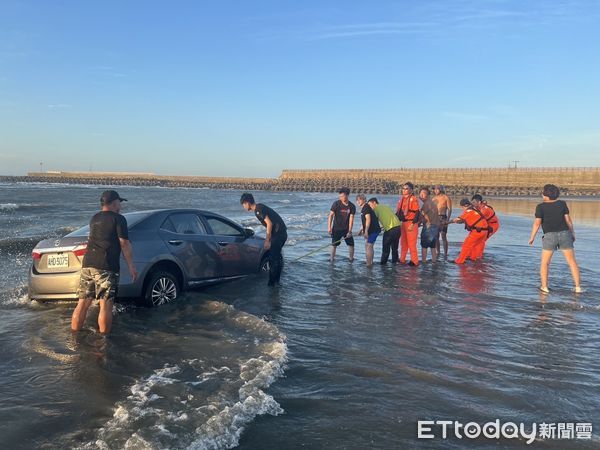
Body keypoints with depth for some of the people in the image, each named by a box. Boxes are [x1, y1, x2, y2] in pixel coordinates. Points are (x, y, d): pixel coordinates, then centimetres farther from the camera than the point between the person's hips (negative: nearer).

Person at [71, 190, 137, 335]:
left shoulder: (94, 219, 19)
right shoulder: (118, 219, -3)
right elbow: (124, 244, -8)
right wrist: (131, 266, -3)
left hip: (87, 265, 7)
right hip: (106, 268, -7)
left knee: (82, 303, 10)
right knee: (105, 305, -3)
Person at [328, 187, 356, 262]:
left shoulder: (352, 206, -5)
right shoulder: (336, 204, -10)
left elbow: (351, 219, -8)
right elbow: (331, 215, -11)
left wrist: (349, 231, -14)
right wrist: (329, 227, -19)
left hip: (346, 229, 2)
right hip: (336, 229, -2)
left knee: (351, 244, 3)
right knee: (334, 244, 2)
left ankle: (351, 259, 19)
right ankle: (332, 259, 14)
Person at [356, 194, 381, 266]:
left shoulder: (366, 207, -14)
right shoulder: (363, 208, 17)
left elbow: (368, 219, -23)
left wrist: (366, 231, -25)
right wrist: (362, 230, 26)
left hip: (373, 230, -10)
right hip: (373, 230, 10)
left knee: (368, 246, -9)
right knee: (370, 247, 16)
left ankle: (368, 263, -6)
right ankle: (370, 263, 25)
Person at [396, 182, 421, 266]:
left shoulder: (413, 199, -13)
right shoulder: (402, 199, 11)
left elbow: (417, 213, -16)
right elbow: (399, 211, 18)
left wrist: (413, 224, -20)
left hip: (411, 223, -8)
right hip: (403, 223, 8)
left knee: (411, 243, -4)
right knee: (403, 242, 16)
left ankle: (414, 261, 6)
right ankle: (402, 259, 26)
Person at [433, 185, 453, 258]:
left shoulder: (446, 198, 0)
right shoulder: (434, 198, 14)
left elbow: (449, 209, -5)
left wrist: (448, 219, -16)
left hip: (442, 218, -5)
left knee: (443, 236, -8)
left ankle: (445, 254, -6)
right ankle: (438, 252, 15)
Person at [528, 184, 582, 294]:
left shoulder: (540, 206, -7)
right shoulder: (562, 203, 1)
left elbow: (537, 223, -11)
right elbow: (568, 220, 2)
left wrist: (532, 237, -1)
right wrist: (573, 233, 13)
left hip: (550, 237, -2)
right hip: (564, 235, 2)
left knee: (545, 263, 10)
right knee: (572, 262, 9)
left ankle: (544, 287, 5)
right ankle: (578, 287, 5)